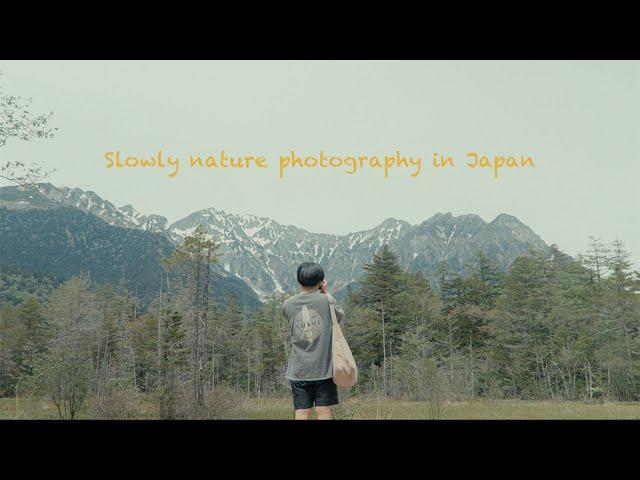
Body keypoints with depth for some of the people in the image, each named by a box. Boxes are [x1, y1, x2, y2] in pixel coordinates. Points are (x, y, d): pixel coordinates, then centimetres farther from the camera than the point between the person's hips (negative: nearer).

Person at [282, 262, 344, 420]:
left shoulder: (287, 304, -1)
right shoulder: (325, 300, -6)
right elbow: (340, 315, 13)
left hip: (298, 370, 1)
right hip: (324, 368, -1)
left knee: (301, 412, 2)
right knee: (324, 411, 3)